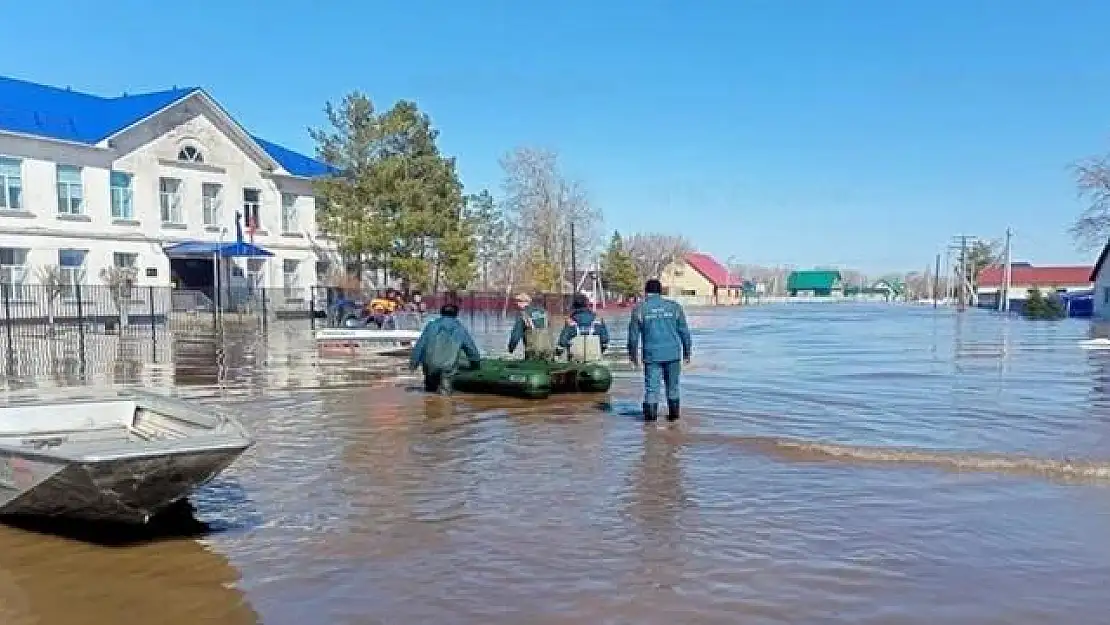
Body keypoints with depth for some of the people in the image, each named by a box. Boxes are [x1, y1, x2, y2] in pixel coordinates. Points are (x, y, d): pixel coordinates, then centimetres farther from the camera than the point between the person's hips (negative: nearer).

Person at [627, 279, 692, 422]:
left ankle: (650, 414, 1)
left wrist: (633, 354, 12)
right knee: (673, 385, 13)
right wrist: (686, 352, 14)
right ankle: (673, 413, 20)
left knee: (651, 386, 3)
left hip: (652, 355, -2)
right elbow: (684, 332, 6)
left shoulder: (639, 309, 0)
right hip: (673, 353, 2)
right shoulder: (674, 307, 5)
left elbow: (633, 335, 2)